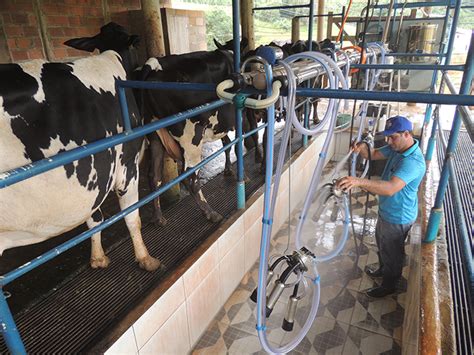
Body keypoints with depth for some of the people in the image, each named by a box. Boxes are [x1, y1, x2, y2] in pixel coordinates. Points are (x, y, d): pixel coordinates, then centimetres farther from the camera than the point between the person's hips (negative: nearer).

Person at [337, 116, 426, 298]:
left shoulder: (413, 161, -35)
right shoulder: (396, 148, -7)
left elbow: (391, 188, -48)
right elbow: (373, 154, 0)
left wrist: (359, 181, -62)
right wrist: (362, 148, -26)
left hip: (398, 217, -8)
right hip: (386, 211, 9)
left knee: (391, 252, 15)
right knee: (381, 243, 30)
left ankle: (389, 285, 40)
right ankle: (383, 269, 56)